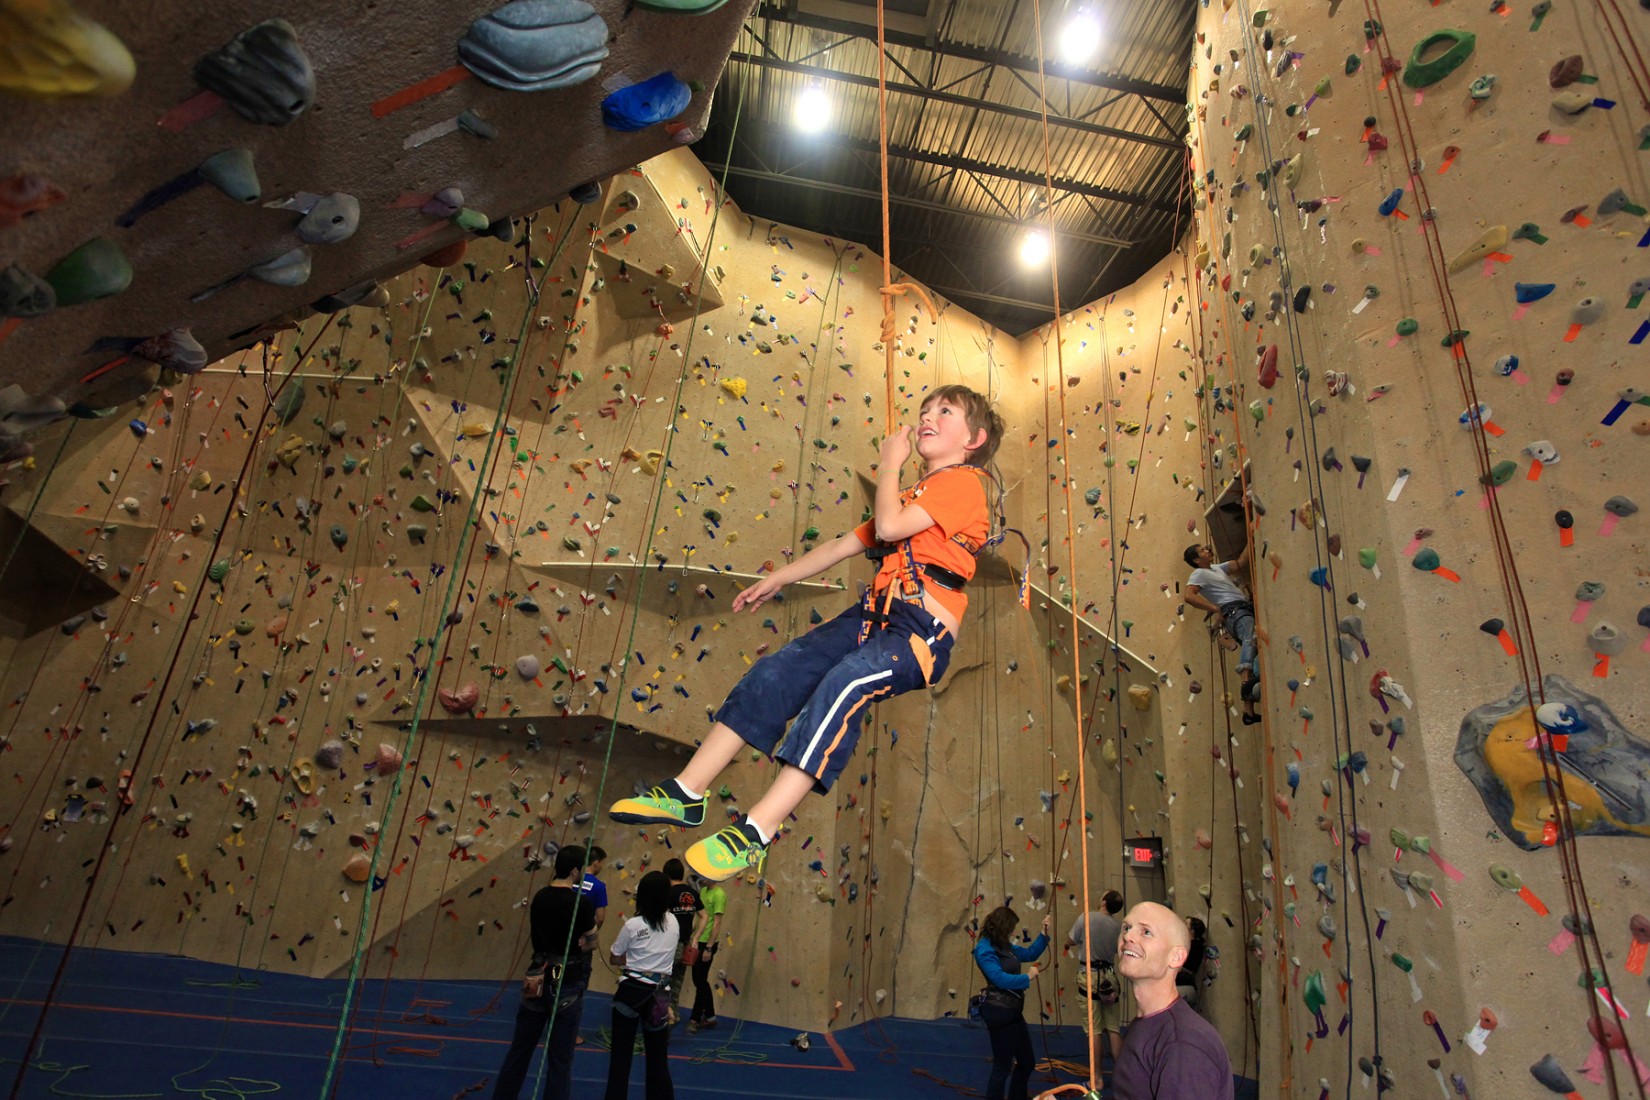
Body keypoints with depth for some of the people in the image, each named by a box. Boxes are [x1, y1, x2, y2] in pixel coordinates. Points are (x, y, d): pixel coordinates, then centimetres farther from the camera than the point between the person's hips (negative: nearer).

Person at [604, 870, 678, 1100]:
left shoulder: (632, 925, -12)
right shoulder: (673, 923, -2)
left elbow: (615, 959, 0)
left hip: (631, 990, -3)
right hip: (660, 994, 3)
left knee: (621, 1053, 9)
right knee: (658, 1056, 14)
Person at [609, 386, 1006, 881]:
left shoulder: (964, 481, -1)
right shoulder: (913, 495, 28)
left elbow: (889, 527, -16)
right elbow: (844, 544, 30)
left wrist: (890, 462, 0)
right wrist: (779, 577, 26)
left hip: (923, 633, -8)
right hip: (873, 615, 8)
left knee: (844, 683, -34)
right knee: (777, 670, -10)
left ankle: (756, 831, -35)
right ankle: (686, 792, -9)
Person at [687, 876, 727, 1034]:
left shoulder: (719, 894, -16)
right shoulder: (703, 891, 10)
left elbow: (717, 923, -18)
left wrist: (709, 948, -19)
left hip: (707, 943, -9)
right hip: (697, 942, 9)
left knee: (700, 981, 0)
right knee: (699, 980, 15)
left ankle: (695, 1019, 9)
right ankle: (710, 1016, 26)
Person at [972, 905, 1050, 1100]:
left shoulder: (1004, 945, 9)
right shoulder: (985, 949, -19)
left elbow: (1029, 954, 19)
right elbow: (1000, 978, -28)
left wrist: (1044, 933, 8)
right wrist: (1028, 977, -17)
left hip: (1012, 1011, 10)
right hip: (999, 1012, -10)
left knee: (1027, 1062, 20)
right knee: (1003, 1066, 2)